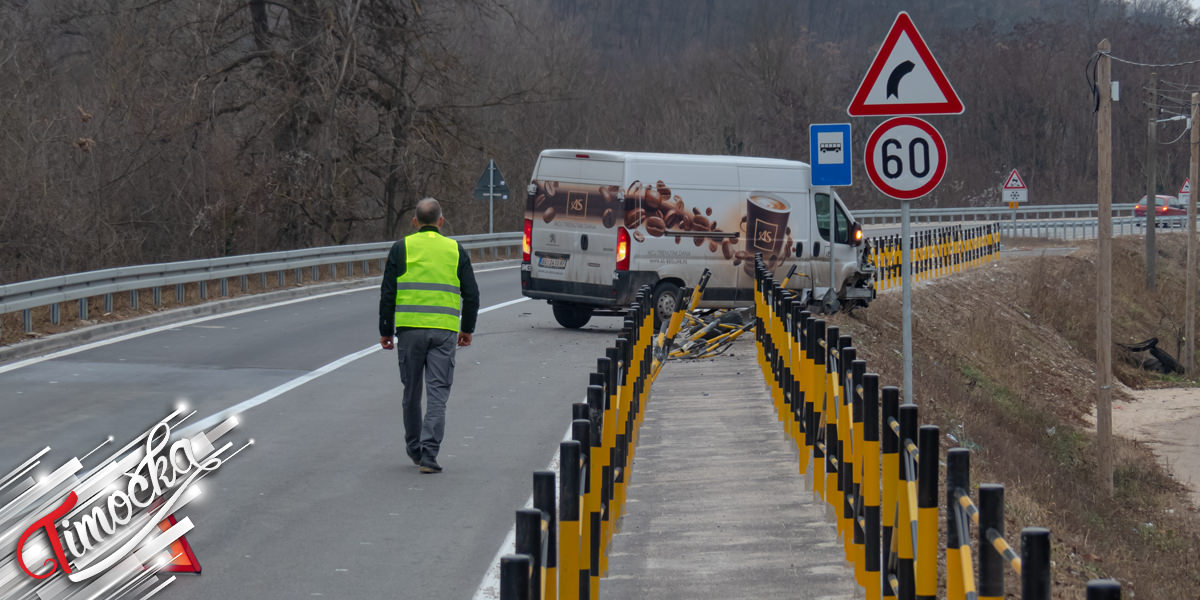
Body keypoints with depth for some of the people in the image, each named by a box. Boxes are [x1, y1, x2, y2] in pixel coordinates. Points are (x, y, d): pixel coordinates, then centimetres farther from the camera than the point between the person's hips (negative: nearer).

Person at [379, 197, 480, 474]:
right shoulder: (455, 250, 7)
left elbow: (387, 293, 0)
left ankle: (414, 448, 26)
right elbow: (471, 295, 8)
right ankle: (429, 454, -13)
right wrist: (467, 329, 20)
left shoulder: (402, 248, 3)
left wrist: (386, 331, 7)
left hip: (410, 328, 0)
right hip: (444, 331, 0)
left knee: (411, 390, 14)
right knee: (438, 393, -2)